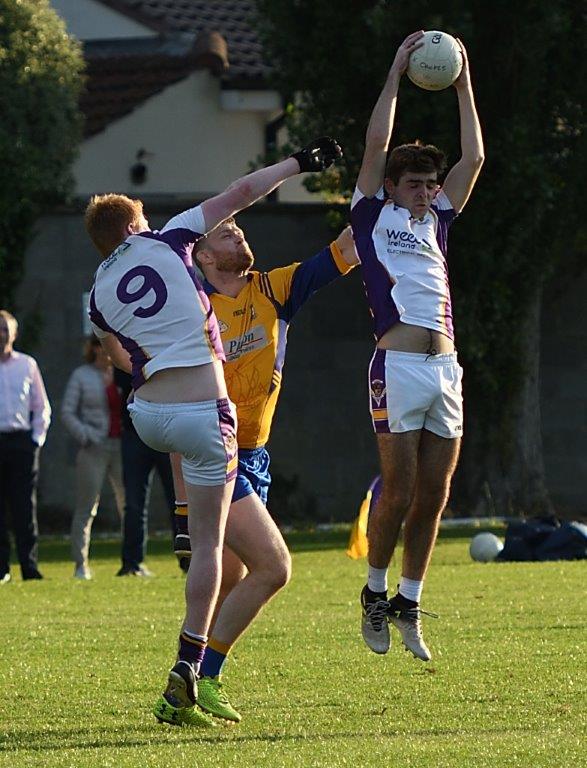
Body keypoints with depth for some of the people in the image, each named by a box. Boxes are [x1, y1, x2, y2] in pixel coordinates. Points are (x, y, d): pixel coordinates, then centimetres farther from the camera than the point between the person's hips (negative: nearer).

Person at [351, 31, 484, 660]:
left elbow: (473, 158, 21)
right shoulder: (372, 216, 9)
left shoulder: (435, 221, 22)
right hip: (398, 366, -5)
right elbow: (376, 147, 0)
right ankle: (375, 594, 10)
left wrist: (463, 84, 19)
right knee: (399, 493, -6)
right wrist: (396, 73, 2)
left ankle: (408, 606, 12)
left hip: (446, 367, 6)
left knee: (433, 496, 4)